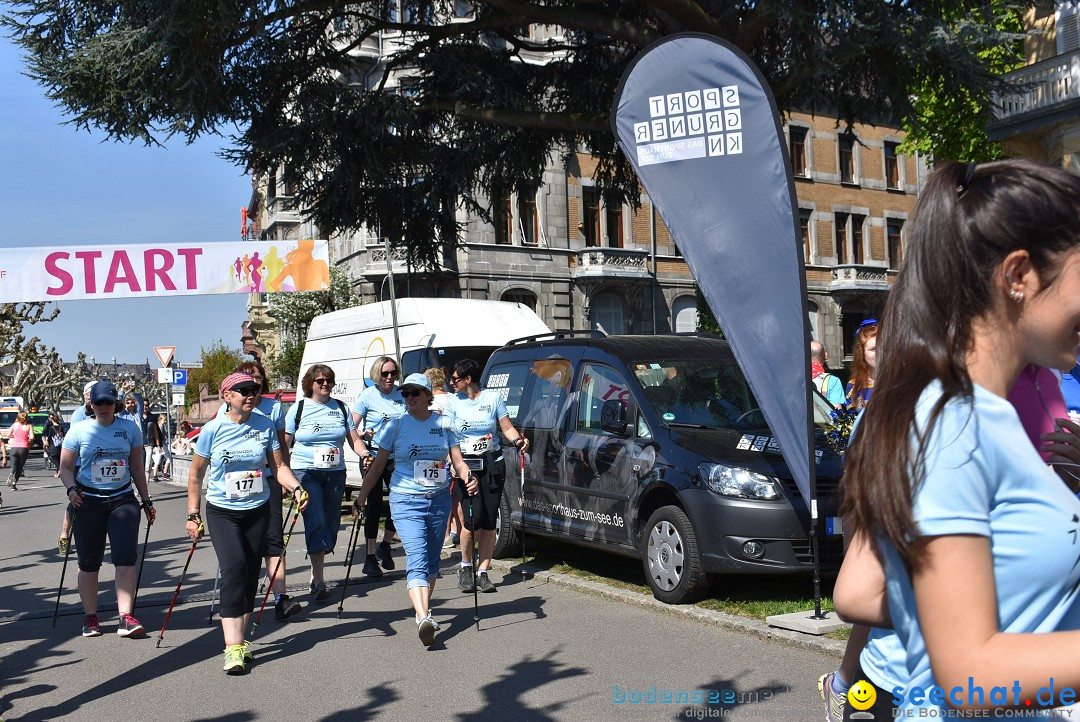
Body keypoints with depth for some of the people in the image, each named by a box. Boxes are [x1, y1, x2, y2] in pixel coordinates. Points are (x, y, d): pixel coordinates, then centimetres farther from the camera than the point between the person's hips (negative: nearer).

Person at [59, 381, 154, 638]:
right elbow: (66, 467, 3)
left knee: (126, 558, -11)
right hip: (88, 501, -1)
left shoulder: (130, 428, 6)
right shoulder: (79, 430, 1)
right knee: (89, 562, 7)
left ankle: (126, 617, -11)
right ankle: (90, 617, 20)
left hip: (122, 499, 1)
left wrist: (146, 501, 14)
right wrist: (71, 488, -17)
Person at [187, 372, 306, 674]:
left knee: (251, 575, 8)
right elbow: (196, 474, 2)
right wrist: (192, 515, 1)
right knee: (234, 569, -19)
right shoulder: (213, 429, -7)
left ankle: (238, 640, 25)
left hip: (258, 510, 3)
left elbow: (278, 466, 3)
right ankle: (233, 649, -20)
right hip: (222, 512, -3)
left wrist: (296, 488, -16)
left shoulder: (265, 426, -1)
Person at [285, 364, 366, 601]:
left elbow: (354, 439, 12)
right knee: (316, 522, -14)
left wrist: (366, 454, -8)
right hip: (305, 472, -4)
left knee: (331, 523, 6)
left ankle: (316, 576, 21)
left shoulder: (340, 408, 11)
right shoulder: (299, 408, 3)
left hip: (335, 474, 4)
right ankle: (319, 581, -12)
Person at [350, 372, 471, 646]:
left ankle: (423, 609, 31)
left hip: (440, 500, 3)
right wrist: (360, 498, 0)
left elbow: (458, 462, 4)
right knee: (417, 560, -17)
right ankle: (424, 619, -28)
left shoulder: (443, 425, 4)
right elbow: (378, 465, 2)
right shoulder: (396, 425, -1)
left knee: (432, 560, 13)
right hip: (406, 502, -3)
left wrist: (468, 477, -17)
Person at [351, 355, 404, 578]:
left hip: (397, 458, 4)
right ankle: (370, 557, 9)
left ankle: (385, 545, 25)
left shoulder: (402, 394, 5)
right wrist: (363, 437, -23)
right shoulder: (367, 396, -5)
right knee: (375, 505, -1)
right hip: (373, 457, -3)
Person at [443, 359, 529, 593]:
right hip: (465, 464, -1)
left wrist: (519, 440, -13)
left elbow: (507, 428, 8)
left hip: (492, 464, 1)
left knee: (489, 521, 0)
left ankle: (482, 572, 12)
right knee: (473, 518, -13)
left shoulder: (493, 398, 4)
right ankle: (465, 567, 10)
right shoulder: (453, 402, 6)